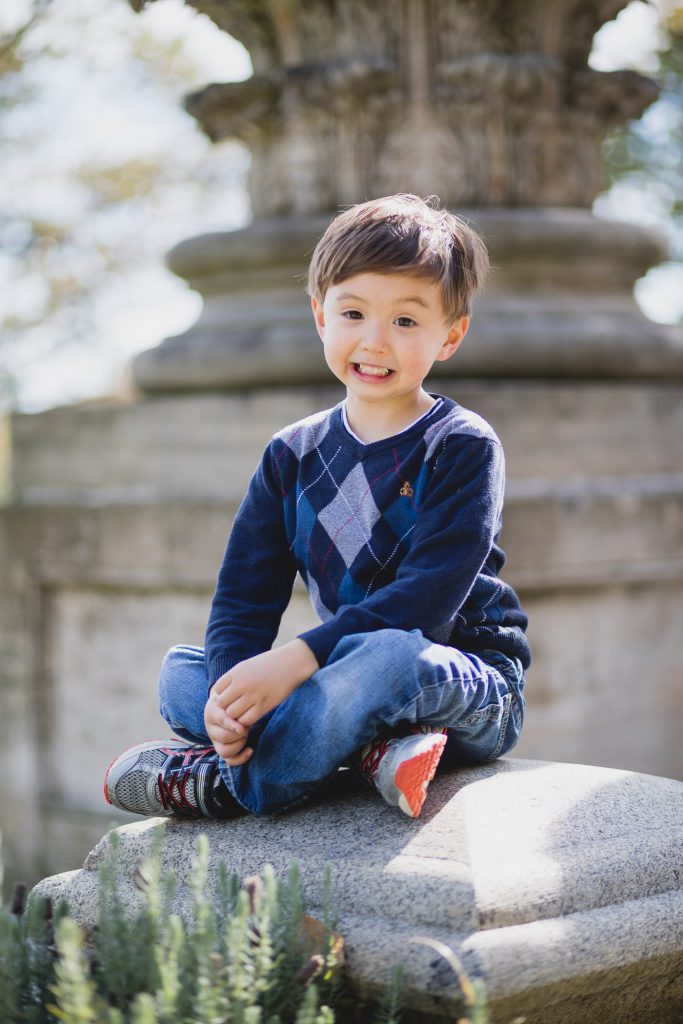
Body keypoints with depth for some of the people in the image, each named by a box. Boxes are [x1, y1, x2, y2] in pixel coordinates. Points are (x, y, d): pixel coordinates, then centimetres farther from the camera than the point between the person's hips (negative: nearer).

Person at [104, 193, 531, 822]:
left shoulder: (462, 446, -8)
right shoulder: (294, 454, 8)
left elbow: (427, 597, -21)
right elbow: (245, 591, 0)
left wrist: (296, 660, -31)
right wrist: (230, 684, -22)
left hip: (469, 687, -6)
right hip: (345, 672, 6)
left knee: (383, 657, -39)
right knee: (181, 673, -10)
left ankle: (227, 786, -20)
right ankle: (374, 748, -28)